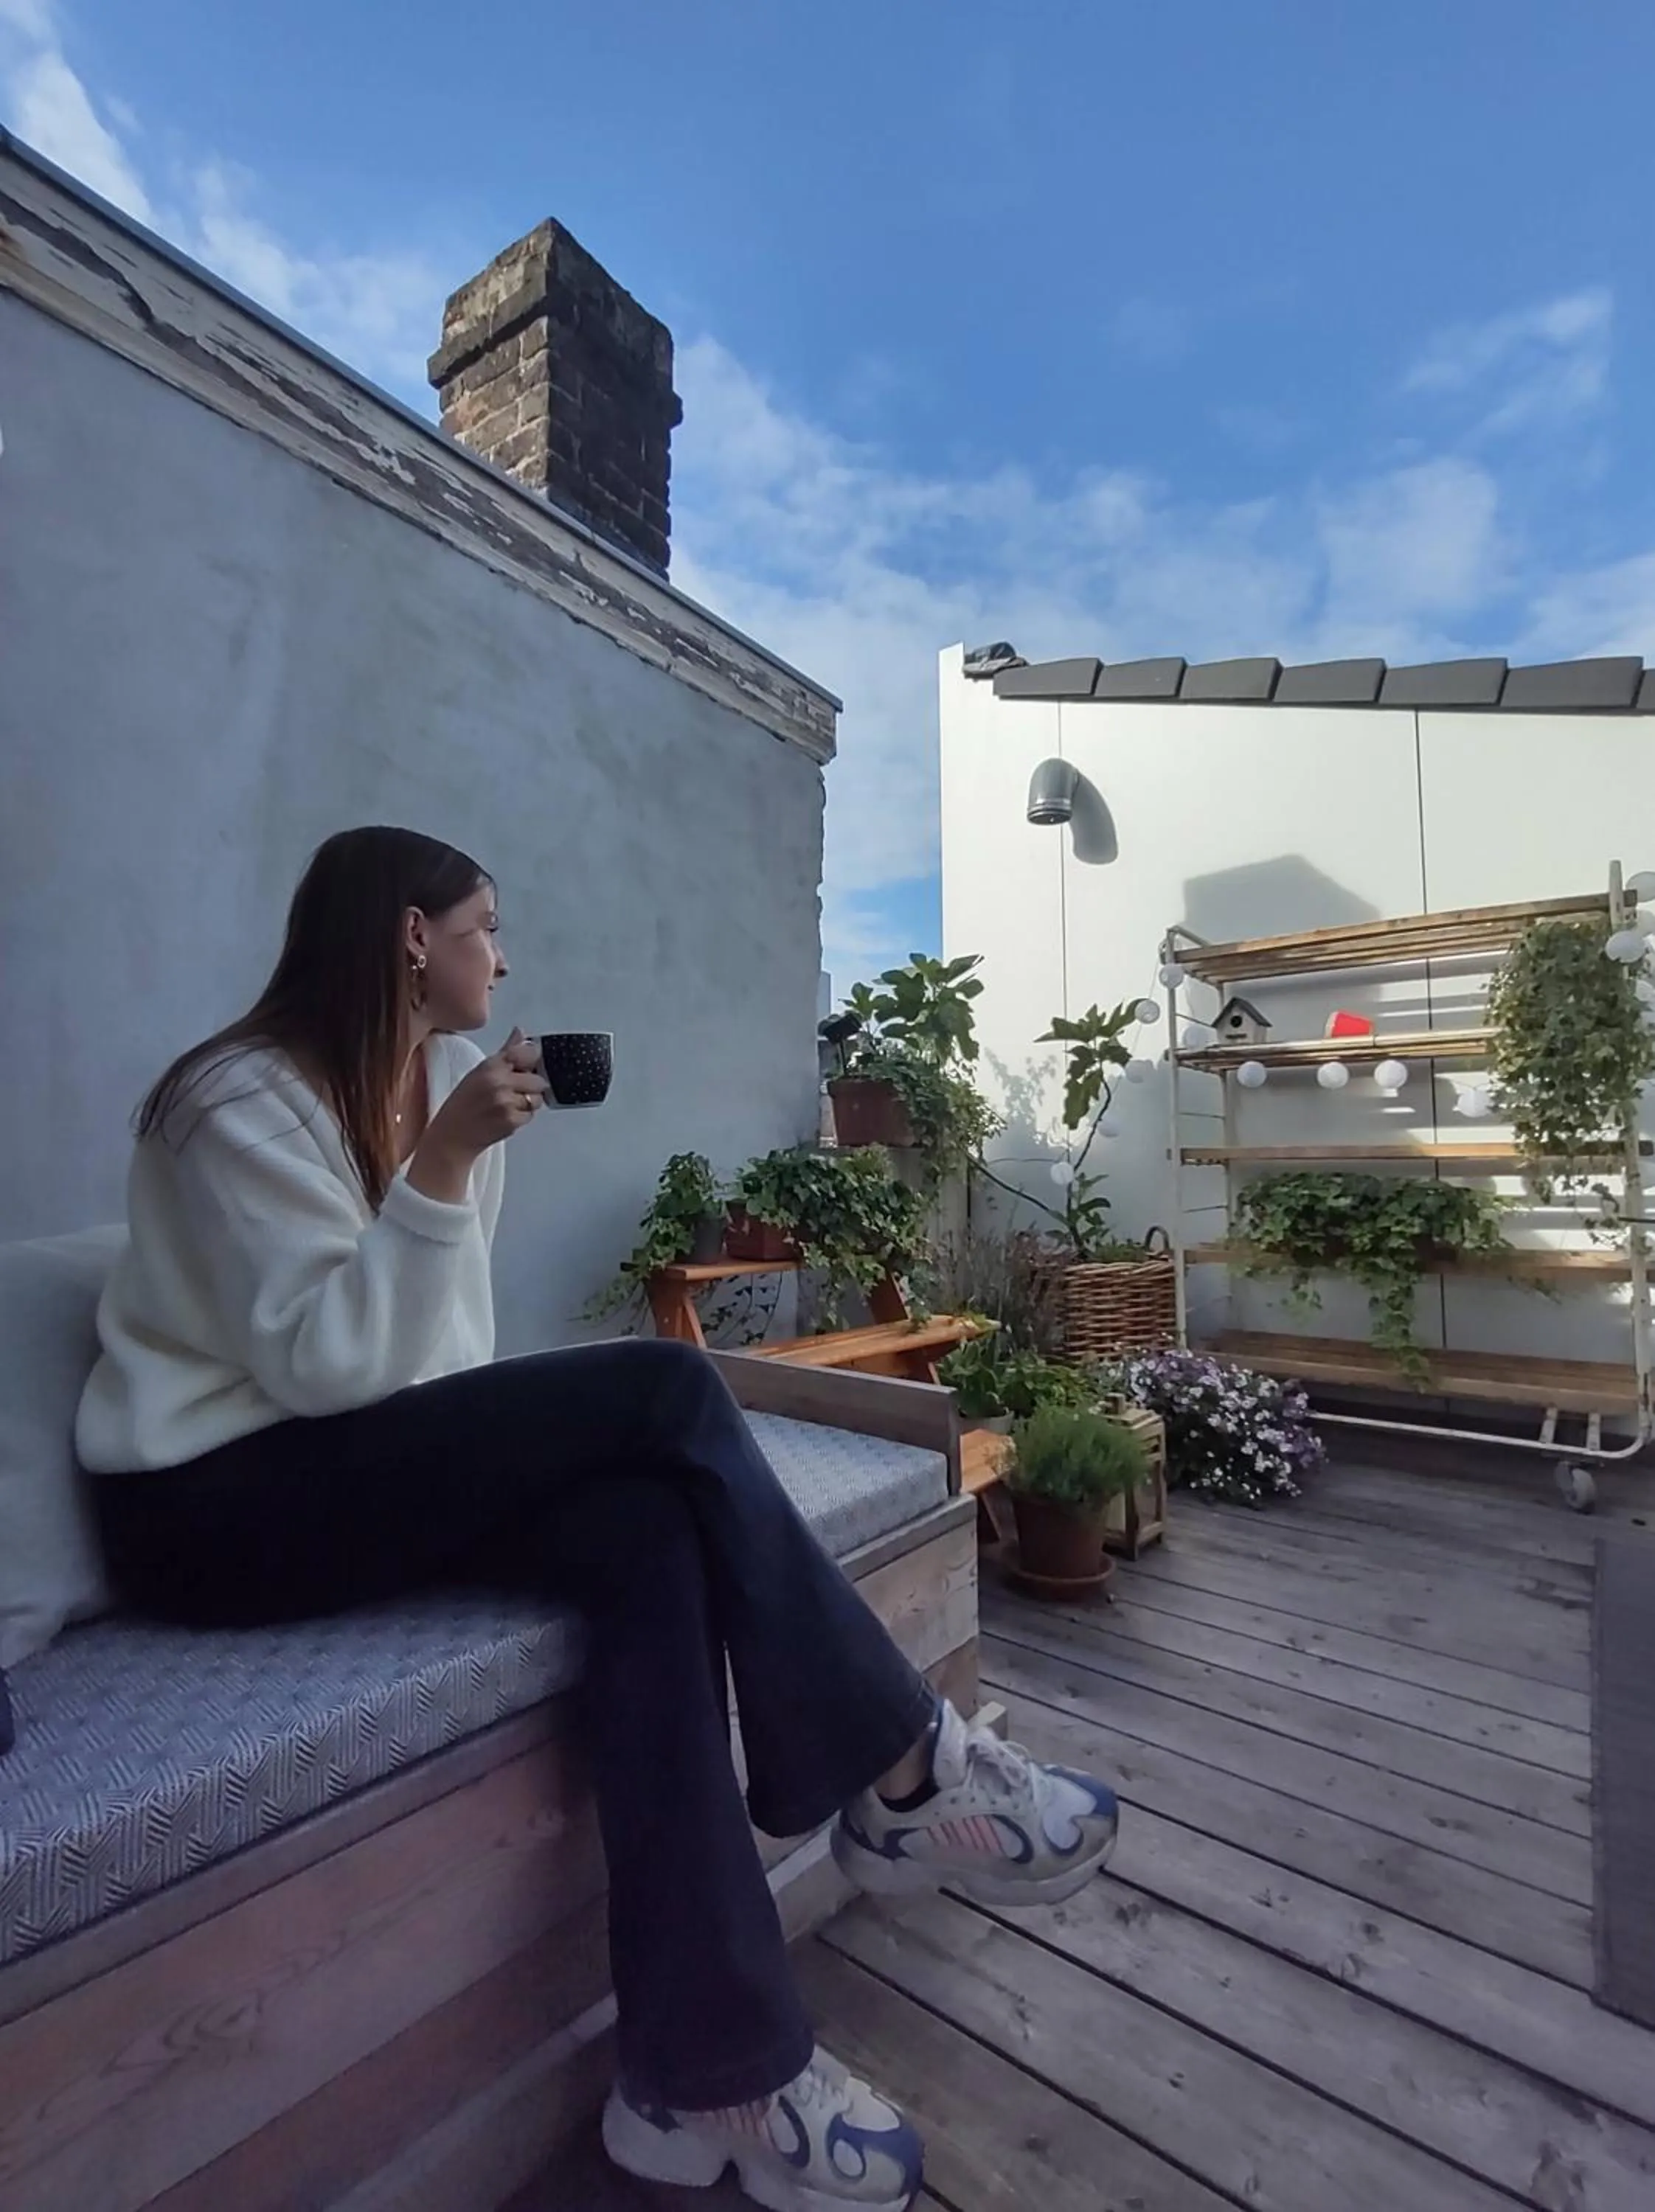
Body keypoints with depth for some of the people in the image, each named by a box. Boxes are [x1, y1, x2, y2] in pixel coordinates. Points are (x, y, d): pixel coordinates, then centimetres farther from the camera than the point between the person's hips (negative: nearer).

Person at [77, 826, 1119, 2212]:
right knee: (664, 1389, -25)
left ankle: (710, 2069, -12)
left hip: (370, 1467, 7)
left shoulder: (446, 1081, 10)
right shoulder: (247, 1103, -12)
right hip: (219, 1503, -7)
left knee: (651, 1530, -23)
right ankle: (901, 1771, -13)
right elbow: (321, 1365, -22)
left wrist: (503, 1442, -2)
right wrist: (441, 1166, -25)